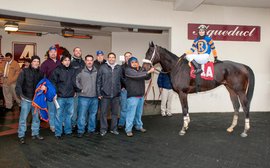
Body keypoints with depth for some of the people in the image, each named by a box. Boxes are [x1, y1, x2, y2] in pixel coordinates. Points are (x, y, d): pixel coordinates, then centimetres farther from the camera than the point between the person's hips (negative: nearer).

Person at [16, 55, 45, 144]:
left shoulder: (40, 73, 8)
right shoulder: (24, 71, -3)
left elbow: (43, 83, 11)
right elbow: (18, 84, -6)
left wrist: (44, 87, -11)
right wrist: (20, 94, -16)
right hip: (26, 99, -4)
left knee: (36, 117, 12)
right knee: (23, 117, 0)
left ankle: (35, 133, 26)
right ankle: (21, 135, 11)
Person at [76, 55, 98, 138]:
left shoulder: (97, 71, 3)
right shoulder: (81, 71, -4)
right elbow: (76, 80, 0)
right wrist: (80, 88, -4)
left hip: (94, 97, 3)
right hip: (84, 97, -3)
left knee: (93, 114, 13)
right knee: (82, 115, -1)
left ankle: (91, 129, 26)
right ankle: (80, 131, 10)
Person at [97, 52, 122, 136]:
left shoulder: (119, 68, 6)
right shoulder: (103, 67, -1)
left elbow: (121, 79, 12)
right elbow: (98, 81, -1)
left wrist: (120, 89, 6)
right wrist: (99, 93, -4)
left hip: (116, 95, 3)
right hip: (105, 94, -2)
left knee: (115, 112, 11)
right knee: (103, 113, 4)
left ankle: (114, 129, 24)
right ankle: (103, 129, 16)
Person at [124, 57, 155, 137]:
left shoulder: (141, 70, 11)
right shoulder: (128, 70, -10)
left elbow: (147, 77, 10)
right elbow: (137, 76, -24)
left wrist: (149, 71, -11)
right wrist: (148, 71, -24)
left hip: (141, 95, 7)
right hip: (132, 96, -6)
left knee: (139, 112, 17)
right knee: (131, 113, -5)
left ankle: (139, 126, 32)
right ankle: (128, 129, 3)